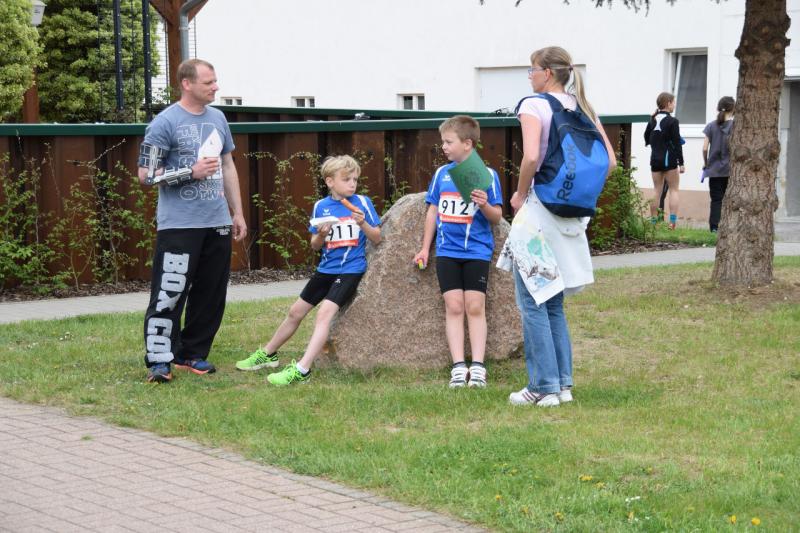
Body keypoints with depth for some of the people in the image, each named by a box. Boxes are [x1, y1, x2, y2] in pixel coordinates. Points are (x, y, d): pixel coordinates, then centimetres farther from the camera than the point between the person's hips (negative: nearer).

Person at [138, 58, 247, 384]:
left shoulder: (217, 118, 12)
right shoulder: (166, 122, -8)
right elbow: (146, 174, -10)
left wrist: (238, 212, 18)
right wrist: (191, 172, -15)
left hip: (217, 223, 7)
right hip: (179, 224, -7)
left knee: (211, 293, 9)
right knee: (170, 291, -8)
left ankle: (193, 354, 20)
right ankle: (158, 360, -1)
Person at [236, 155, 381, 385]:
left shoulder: (362, 202, -5)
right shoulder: (321, 207, 2)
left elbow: (377, 239, -2)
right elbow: (315, 245, 7)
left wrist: (363, 223, -20)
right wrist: (321, 234, -15)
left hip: (351, 269, -5)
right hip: (327, 268, 5)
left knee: (325, 312, -23)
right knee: (296, 311, 14)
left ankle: (301, 370, -27)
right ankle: (268, 354, 34)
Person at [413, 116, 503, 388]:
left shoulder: (487, 174, -4)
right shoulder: (441, 173, 8)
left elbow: (497, 217, -3)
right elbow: (433, 211, 15)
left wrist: (485, 205, -24)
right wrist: (425, 248, 15)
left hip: (477, 250, -3)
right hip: (447, 251, 3)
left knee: (475, 307, -3)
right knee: (453, 306, -1)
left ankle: (478, 366, 0)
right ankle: (458, 367, -1)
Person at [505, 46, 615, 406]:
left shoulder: (533, 106, -11)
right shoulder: (583, 108, 10)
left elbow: (531, 156, -25)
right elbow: (609, 161, 8)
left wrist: (520, 193, -10)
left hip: (538, 210, -7)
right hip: (571, 214, 7)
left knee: (532, 303, 1)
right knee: (553, 303, 17)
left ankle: (544, 387, 1)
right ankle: (562, 383, 17)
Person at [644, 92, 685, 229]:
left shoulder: (652, 120, 5)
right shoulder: (672, 121, -11)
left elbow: (647, 138, 14)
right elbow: (677, 143, -12)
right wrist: (681, 163, -10)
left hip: (655, 160, 5)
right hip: (669, 159, -5)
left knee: (657, 191, 11)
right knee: (674, 189, 3)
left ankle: (653, 221, 9)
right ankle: (672, 221, -6)